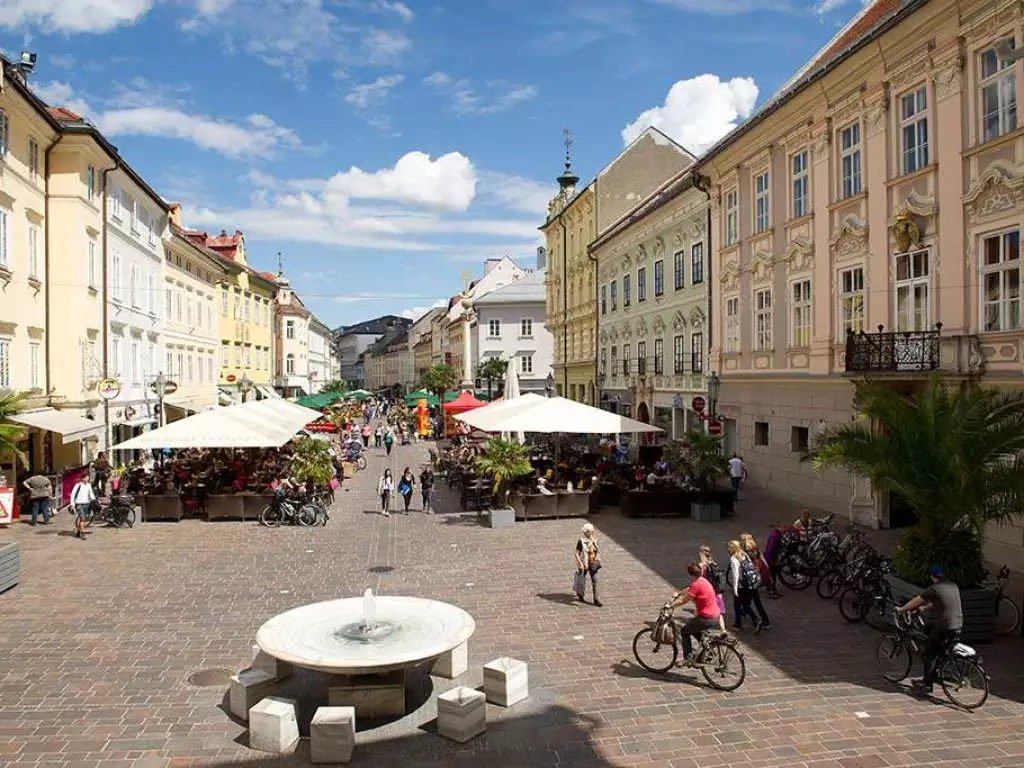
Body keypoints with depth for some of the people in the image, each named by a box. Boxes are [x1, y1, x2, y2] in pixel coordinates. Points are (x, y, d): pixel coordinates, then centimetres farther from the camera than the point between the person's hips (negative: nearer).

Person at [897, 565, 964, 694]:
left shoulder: (934, 589, -12)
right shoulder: (953, 586, 10)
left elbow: (916, 601, -3)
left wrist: (901, 609, 11)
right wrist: (924, 607, 33)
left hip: (945, 628, -8)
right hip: (958, 625, 8)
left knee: (930, 654, 6)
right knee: (929, 628, 28)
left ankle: (927, 684, 11)